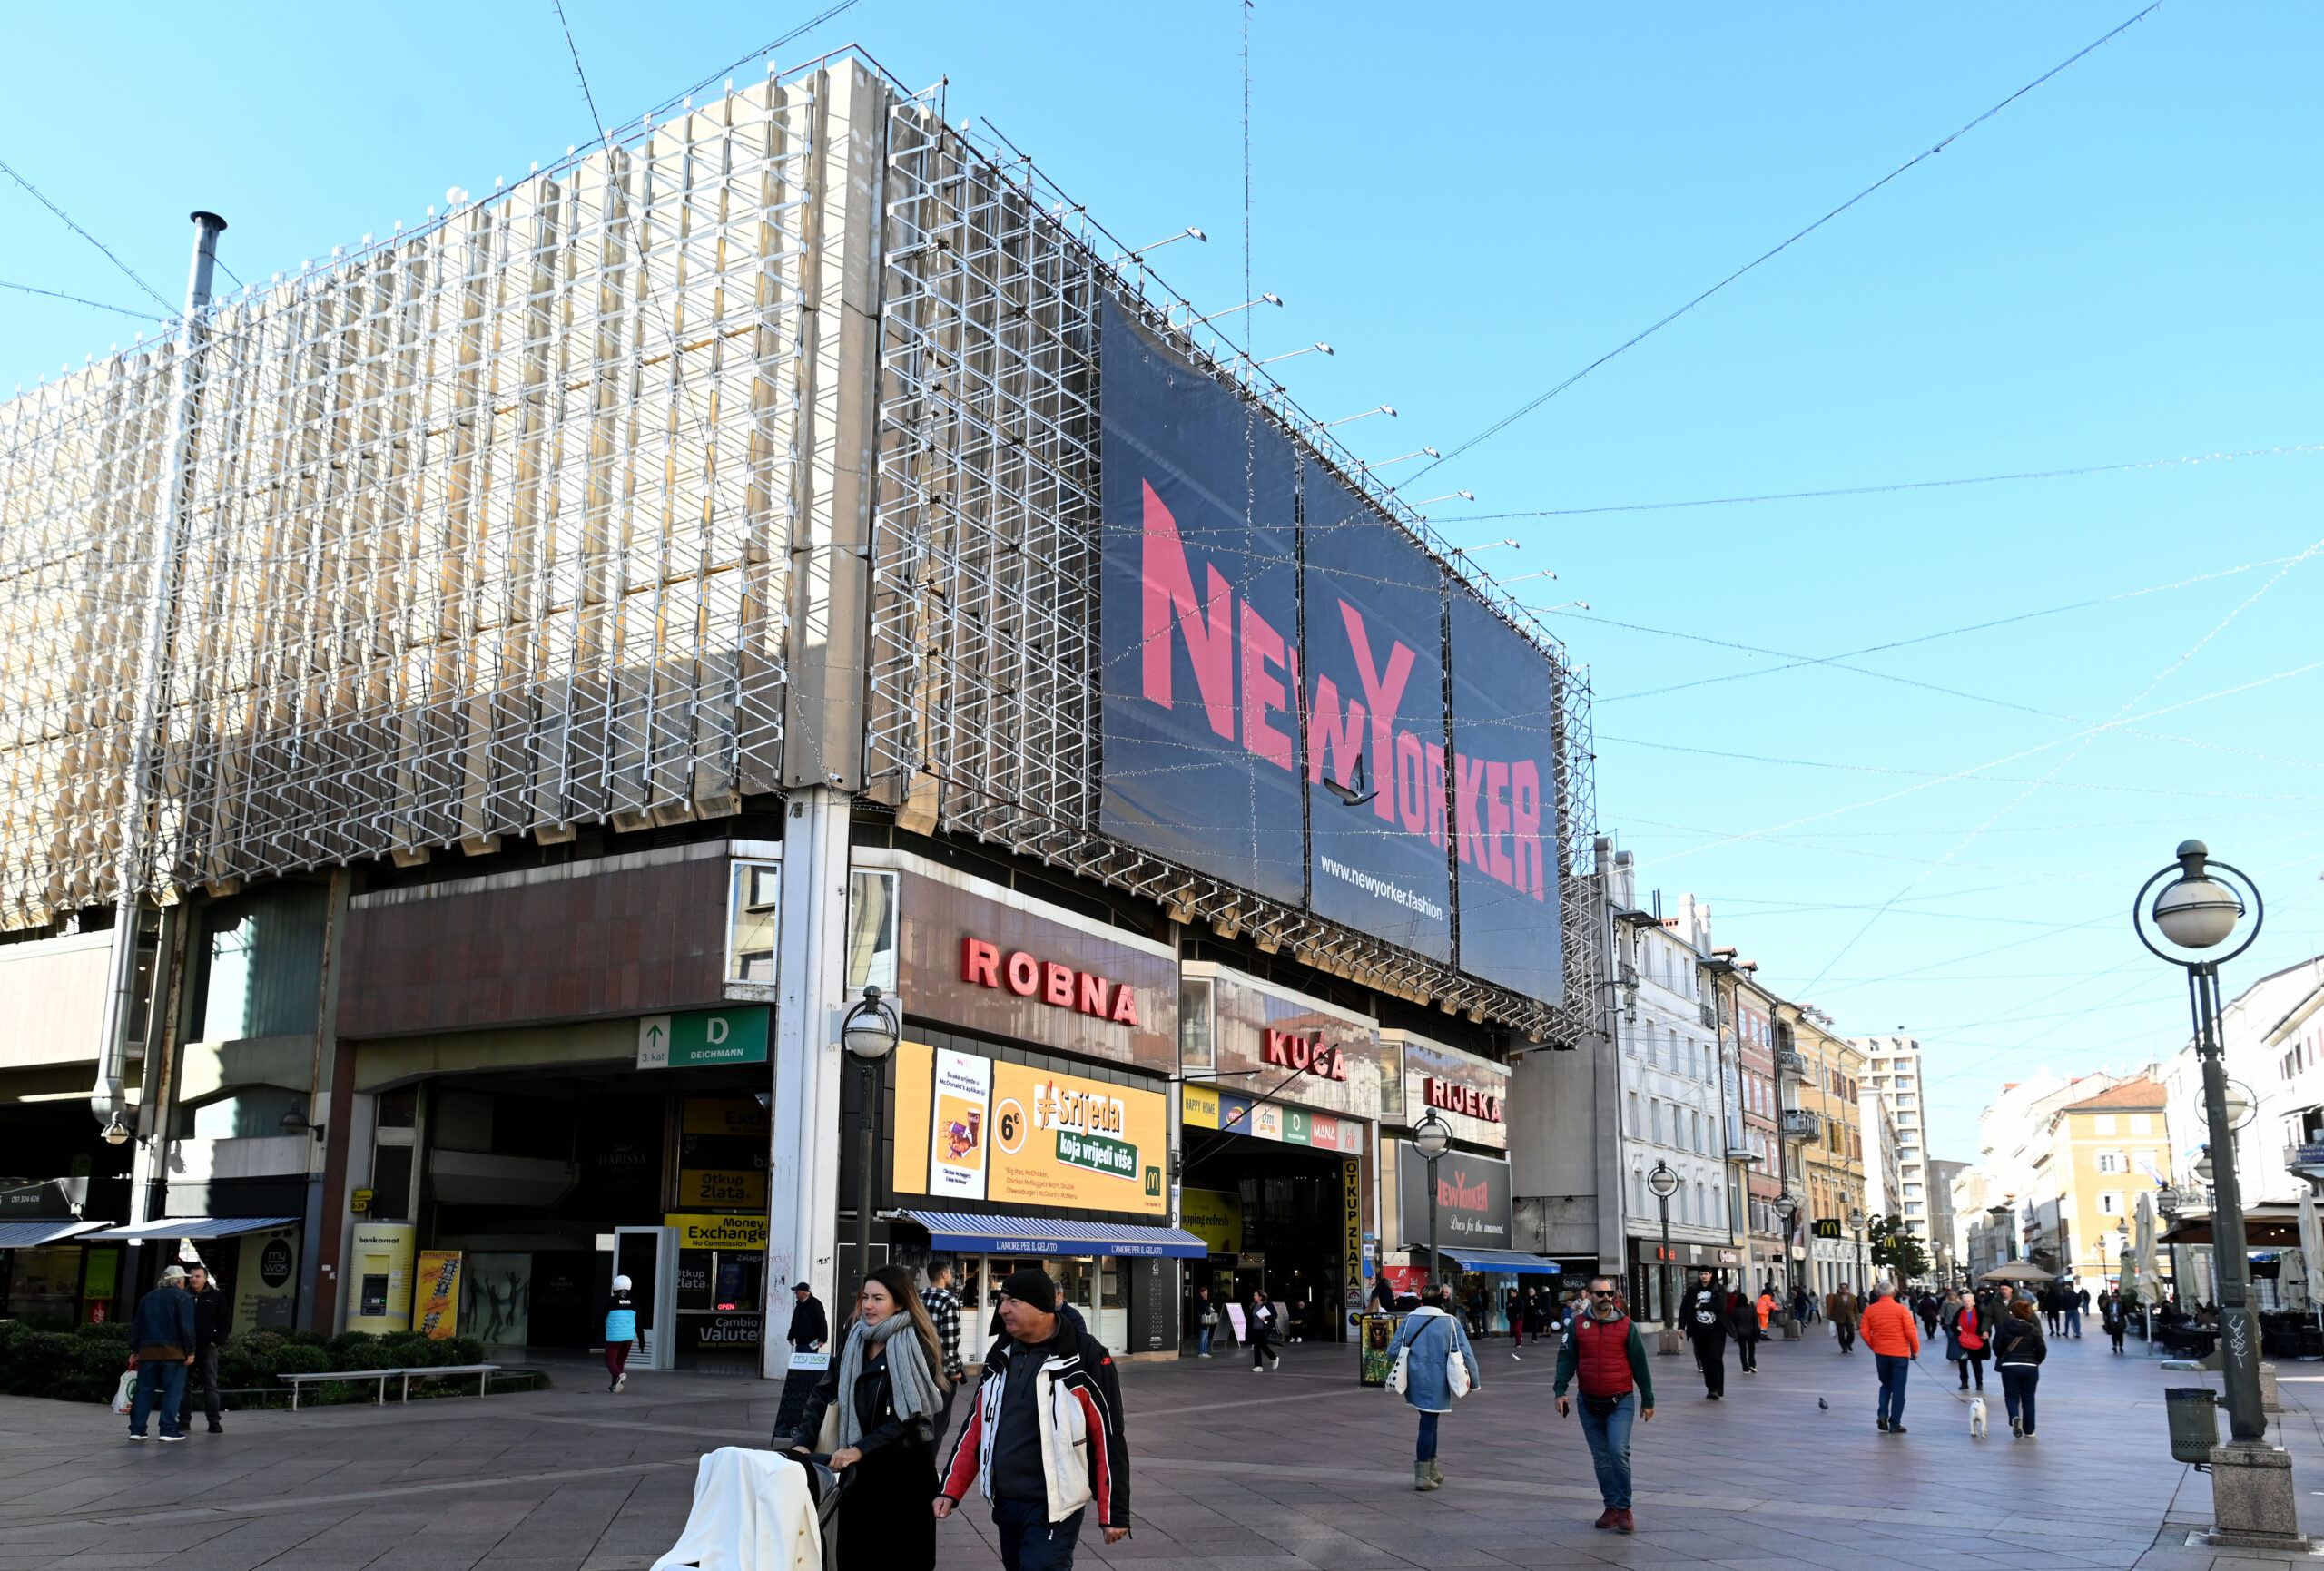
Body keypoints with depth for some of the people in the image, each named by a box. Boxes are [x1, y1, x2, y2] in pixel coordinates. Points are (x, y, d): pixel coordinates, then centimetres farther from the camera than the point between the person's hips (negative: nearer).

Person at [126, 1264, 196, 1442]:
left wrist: (134, 1349, 18)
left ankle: (136, 1429, 8)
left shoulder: (147, 1298, 17)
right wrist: (190, 1351, -9)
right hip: (174, 1352, -6)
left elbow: (136, 1326, 16)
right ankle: (169, 1430, -7)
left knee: (144, 1390, 10)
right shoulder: (183, 1297, -3)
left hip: (147, 1352, 6)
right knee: (173, 1391, -3)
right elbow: (186, 1326, -11)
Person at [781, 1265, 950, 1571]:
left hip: (906, 1467, -5)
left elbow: (908, 1414, -16)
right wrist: (803, 1441, -7)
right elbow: (824, 1393, 6)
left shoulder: (917, 1347, -11)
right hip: (858, 1468, 5)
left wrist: (860, 1449, -20)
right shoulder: (854, 1340, 6)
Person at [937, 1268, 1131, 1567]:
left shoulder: (1085, 1359, -11)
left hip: (1053, 1510, -7)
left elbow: (1109, 1439, -10)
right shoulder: (1001, 1355, 9)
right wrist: (950, 1490, 9)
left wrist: (1114, 1514, -10)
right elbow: (976, 1427, 15)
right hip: (1004, 1504, 7)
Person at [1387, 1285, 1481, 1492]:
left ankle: (1432, 1470, 26)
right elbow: (1466, 1354, -6)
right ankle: (1422, 1475, 2)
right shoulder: (1450, 1323, -5)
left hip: (1415, 1379, 4)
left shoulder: (1409, 1320, 3)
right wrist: (1474, 1381, 4)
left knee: (1429, 1422, 18)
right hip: (1436, 1381, -4)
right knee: (1428, 1424, 0)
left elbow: (1393, 1351, 2)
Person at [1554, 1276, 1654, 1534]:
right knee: (1601, 1458, 7)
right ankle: (1611, 1508, 17)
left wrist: (1647, 1400, 6)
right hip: (1589, 1403, 3)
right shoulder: (1578, 1325, 3)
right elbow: (1566, 1358, 6)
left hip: (1620, 1401, -3)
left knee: (1618, 1452, -15)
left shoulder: (1626, 1325, -2)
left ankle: (1624, 1509, -4)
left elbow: (1640, 1364, 3)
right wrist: (1560, 1391, -5)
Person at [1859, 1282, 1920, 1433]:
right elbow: (1911, 1332, -11)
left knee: (1886, 1385, 20)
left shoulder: (1870, 1310, 0)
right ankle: (1895, 1425, 7)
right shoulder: (1901, 1309, -10)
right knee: (1898, 1390, 6)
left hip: (1880, 1353, 3)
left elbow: (1864, 1332, 0)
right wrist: (1915, 1350, 3)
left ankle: (1883, 1415, 1)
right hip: (1900, 1353, -3)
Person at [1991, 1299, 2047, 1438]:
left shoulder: (2003, 1327, -4)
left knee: (2011, 1396, 9)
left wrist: (2002, 1359, 16)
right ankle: (2029, 1431, 16)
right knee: (2028, 1398, 13)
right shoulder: (2034, 1330, -1)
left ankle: (2015, 1417, -21)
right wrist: (2035, 1362, 17)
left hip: (2009, 1366, -1)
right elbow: (2042, 1350, -2)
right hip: (2030, 1367, 2)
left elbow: (1997, 1347, -4)